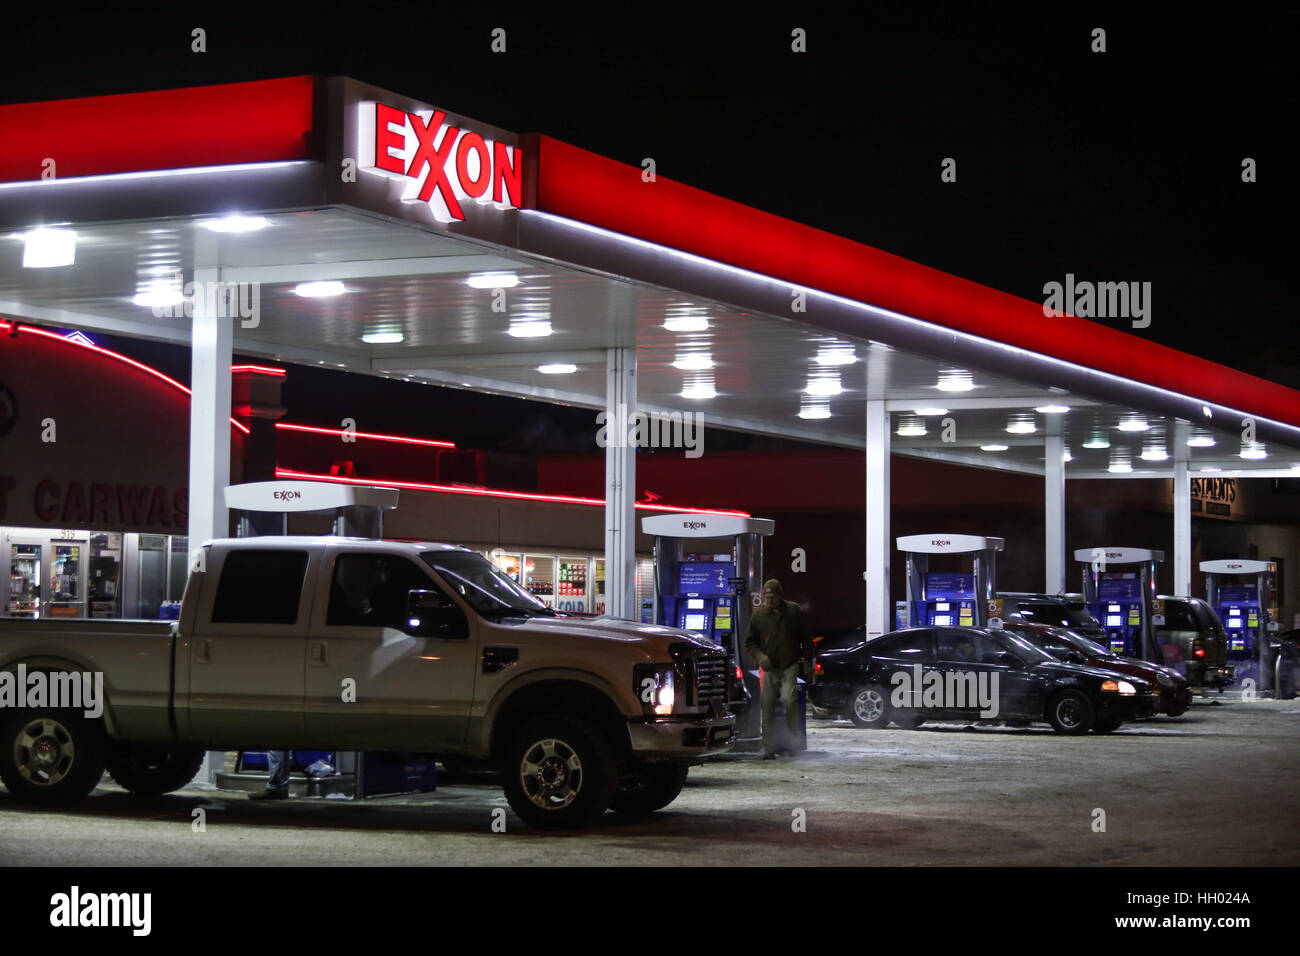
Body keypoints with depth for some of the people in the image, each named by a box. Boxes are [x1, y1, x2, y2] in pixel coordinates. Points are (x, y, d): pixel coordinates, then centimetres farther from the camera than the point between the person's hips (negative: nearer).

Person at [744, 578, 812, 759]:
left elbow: (806, 638, 10)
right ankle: (769, 748, 6)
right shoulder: (758, 615, 5)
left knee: (789, 699, -20)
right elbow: (749, 642, 10)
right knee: (768, 706, -1)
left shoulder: (794, 611, 2)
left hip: (790, 666, -2)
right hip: (769, 668, 2)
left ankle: (793, 739, -4)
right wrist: (760, 657, -7)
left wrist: (808, 659, 7)